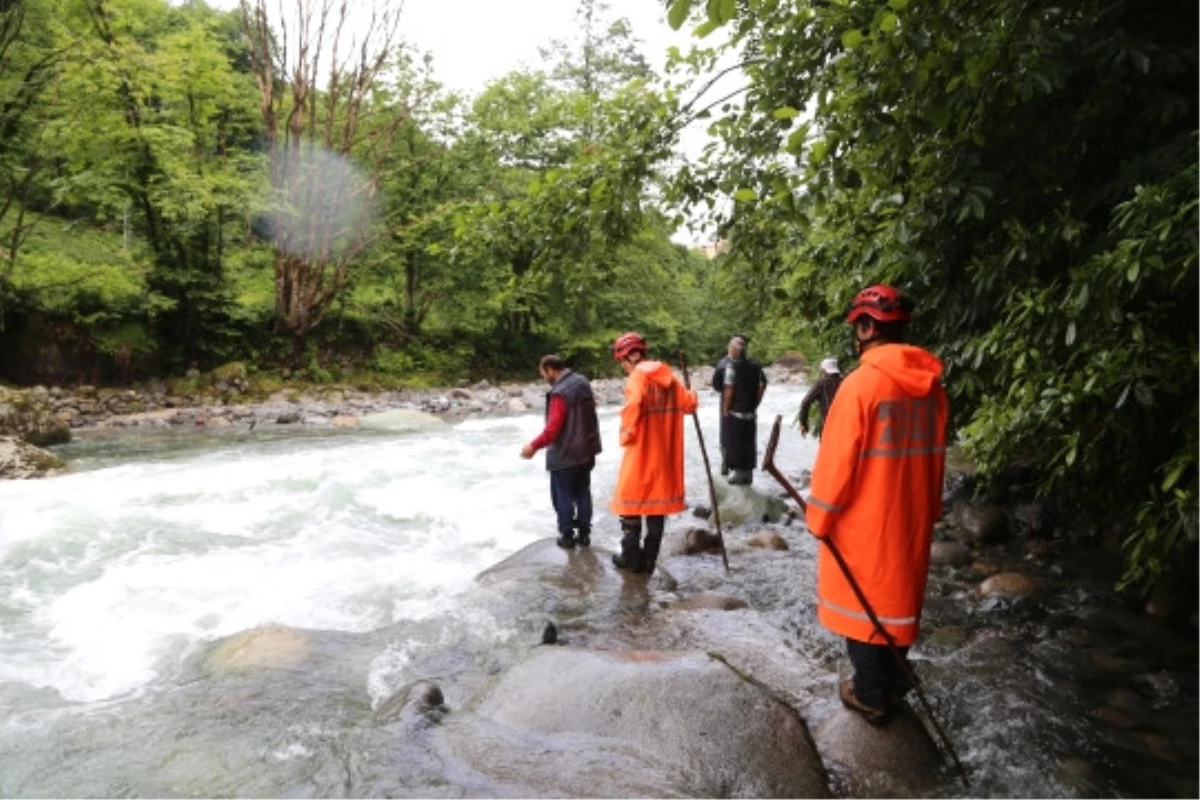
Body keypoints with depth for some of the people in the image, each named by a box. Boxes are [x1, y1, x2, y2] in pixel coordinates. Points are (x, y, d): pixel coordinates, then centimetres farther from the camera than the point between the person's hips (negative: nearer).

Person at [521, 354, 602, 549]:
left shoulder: (560, 392, -23)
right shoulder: (583, 382, 4)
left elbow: (553, 428, -25)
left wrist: (534, 446, -14)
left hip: (564, 455, -8)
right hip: (586, 450, 8)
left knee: (563, 497, 6)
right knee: (583, 493, 15)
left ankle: (567, 536, 15)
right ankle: (584, 534, 23)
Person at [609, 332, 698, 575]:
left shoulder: (638, 376, -13)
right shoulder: (667, 376, 7)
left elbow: (632, 407, -28)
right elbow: (688, 404, 8)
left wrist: (626, 435, -15)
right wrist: (692, 394, 30)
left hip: (641, 453, -6)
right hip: (665, 454, 6)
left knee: (631, 502, 8)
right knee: (658, 501, 12)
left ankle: (631, 558, 16)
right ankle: (649, 560, 18)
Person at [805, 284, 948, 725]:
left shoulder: (862, 383, -20)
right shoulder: (931, 385, 1)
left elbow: (838, 459, -18)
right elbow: (934, 455, 10)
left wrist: (820, 515, -7)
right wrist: (928, 507, 20)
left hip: (864, 519, -7)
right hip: (910, 517, 7)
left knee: (863, 600, 9)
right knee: (899, 597, 19)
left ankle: (871, 696, 21)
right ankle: (893, 686, 34)